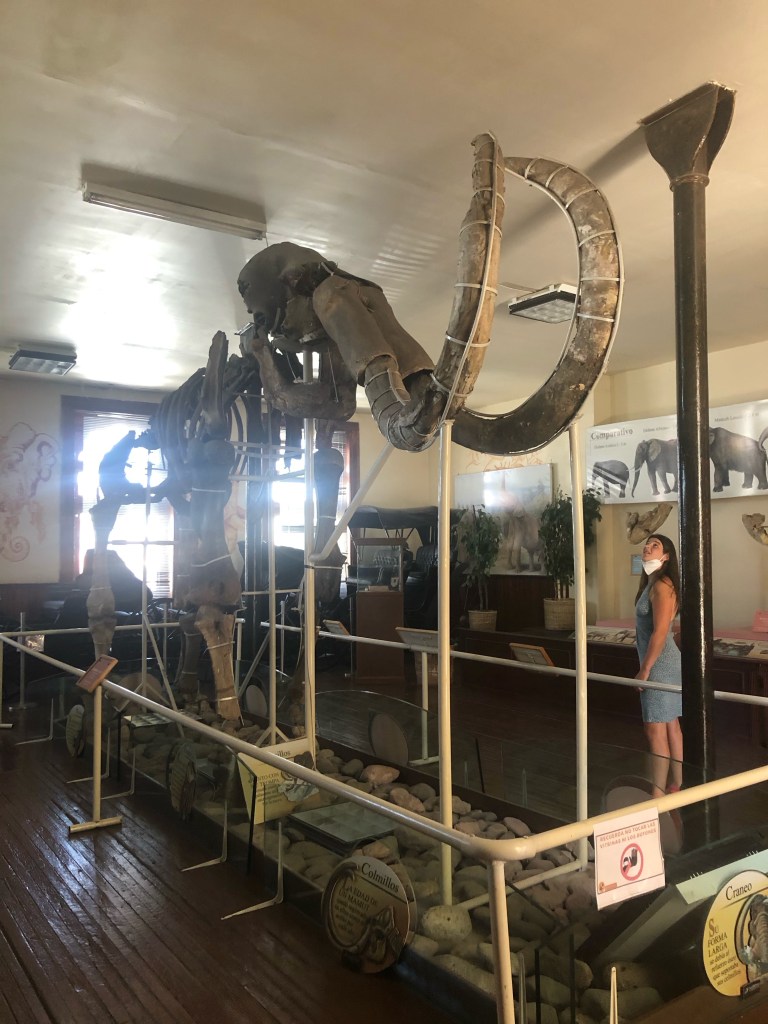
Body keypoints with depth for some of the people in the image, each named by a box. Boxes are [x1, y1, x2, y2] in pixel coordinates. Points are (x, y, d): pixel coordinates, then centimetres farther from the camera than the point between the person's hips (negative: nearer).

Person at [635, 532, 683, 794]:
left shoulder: (661, 585, -17)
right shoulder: (652, 584, 12)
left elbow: (660, 632, -23)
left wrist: (644, 669, -19)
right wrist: (647, 666, 18)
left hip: (660, 665, -10)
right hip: (664, 664, 10)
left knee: (655, 731, -3)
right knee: (671, 728, 15)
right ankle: (676, 787, 24)